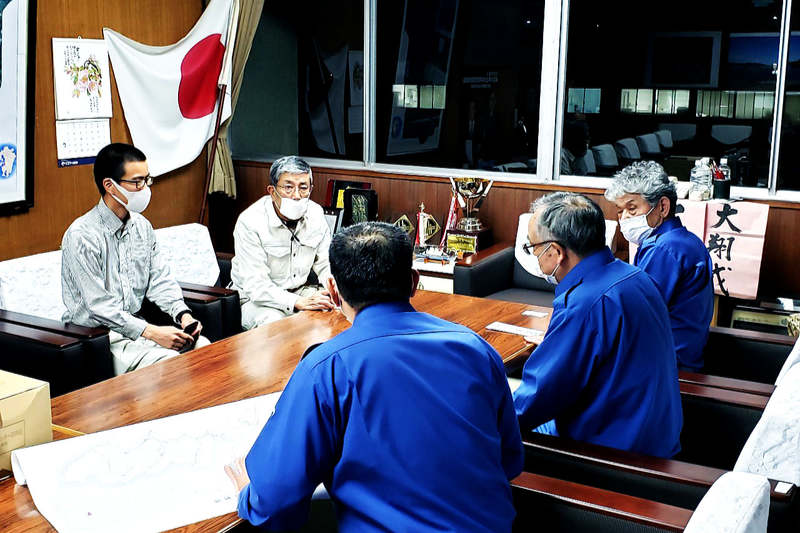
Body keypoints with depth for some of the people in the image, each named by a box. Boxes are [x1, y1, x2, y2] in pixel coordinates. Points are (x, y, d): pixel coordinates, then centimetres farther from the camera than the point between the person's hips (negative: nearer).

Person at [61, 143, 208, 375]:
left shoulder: (142, 226, 8)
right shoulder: (81, 236, -17)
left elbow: (160, 279, 9)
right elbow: (99, 306, -21)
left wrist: (183, 315, -10)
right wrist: (151, 333, -27)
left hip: (136, 325, 7)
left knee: (203, 345, -14)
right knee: (168, 361, -29)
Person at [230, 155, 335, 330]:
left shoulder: (315, 214, -3)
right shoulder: (249, 222, -21)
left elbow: (326, 264, 4)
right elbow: (255, 285, -26)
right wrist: (299, 302, -39)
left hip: (300, 291, 5)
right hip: (255, 298, -5)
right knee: (274, 323, -36)